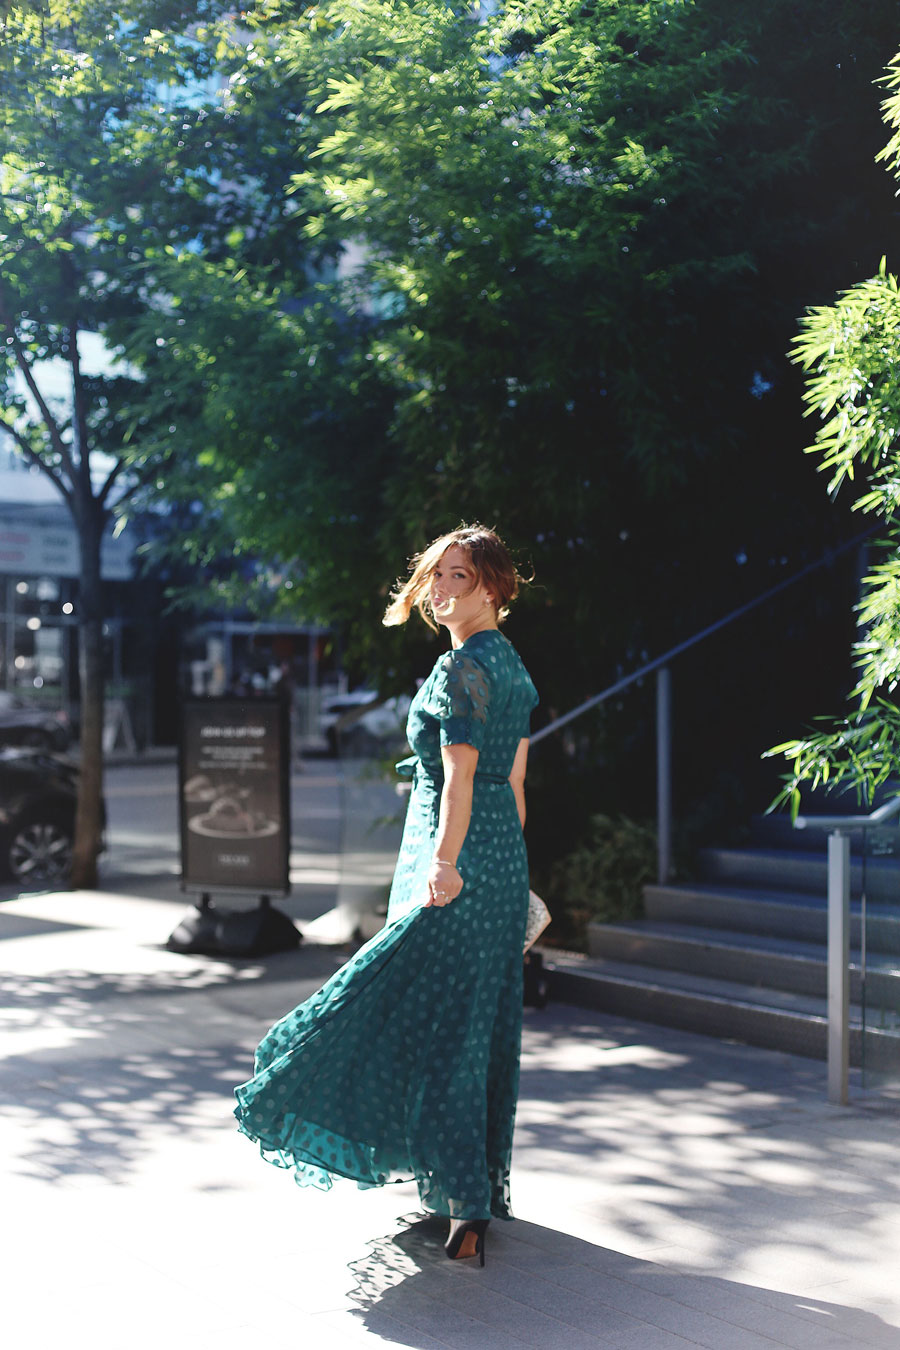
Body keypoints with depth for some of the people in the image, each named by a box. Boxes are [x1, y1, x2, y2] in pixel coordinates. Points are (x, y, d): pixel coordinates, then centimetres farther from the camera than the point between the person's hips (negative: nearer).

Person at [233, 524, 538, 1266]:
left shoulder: (462, 667, -13)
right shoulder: (510, 664, 15)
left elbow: (459, 776, -22)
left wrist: (444, 863, -28)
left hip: (459, 863, -10)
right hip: (502, 860, 10)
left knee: (432, 1022, -7)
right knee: (482, 1023, 15)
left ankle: (467, 1203, -7)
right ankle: (486, 1187, 24)